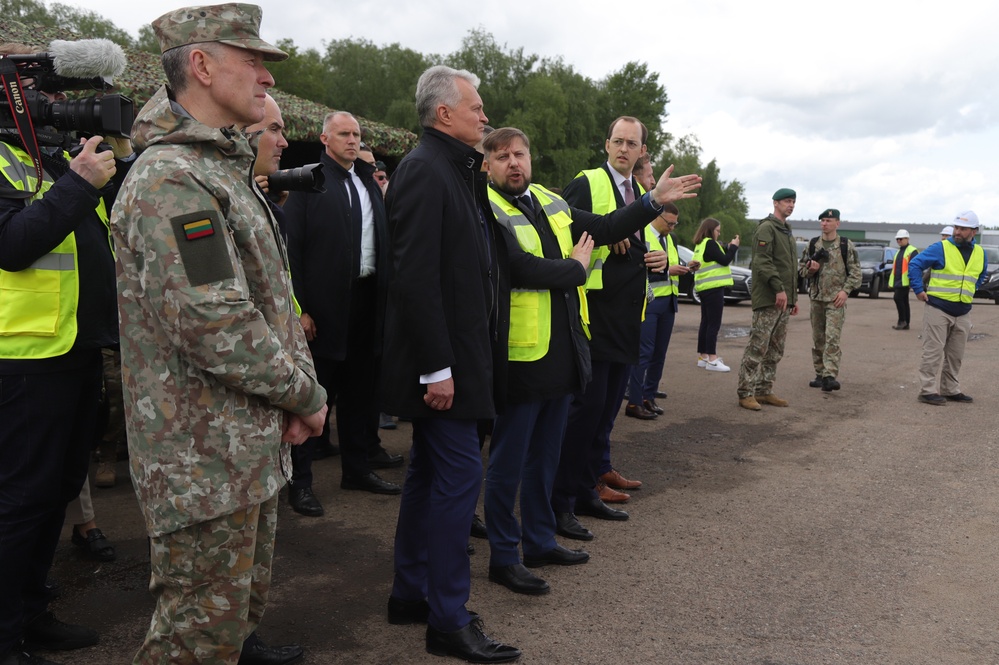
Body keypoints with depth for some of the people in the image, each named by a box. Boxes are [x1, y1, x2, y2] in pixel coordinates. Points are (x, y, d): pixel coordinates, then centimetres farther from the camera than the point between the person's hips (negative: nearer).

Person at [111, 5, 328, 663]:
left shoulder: (226, 170, 14)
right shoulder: (173, 181, -20)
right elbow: (216, 328, -27)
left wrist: (297, 390, 5)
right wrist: (306, 394, -13)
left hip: (252, 444, 10)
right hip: (205, 459, -10)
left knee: (244, 606, 25)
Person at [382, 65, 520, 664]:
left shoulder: (458, 170, 15)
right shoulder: (425, 170, -15)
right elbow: (416, 276, -22)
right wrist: (437, 367, -22)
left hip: (457, 352, 10)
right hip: (443, 357, -10)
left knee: (431, 473, 16)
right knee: (460, 475, -5)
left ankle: (411, 594, 30)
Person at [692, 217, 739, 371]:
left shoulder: (700, 245, 16)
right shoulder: (710, 243, -12)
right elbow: (724, 261, -14)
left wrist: (728, 248, 10)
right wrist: (733, 246, -1)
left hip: (704, 288, 10)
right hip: (713, 288, -10)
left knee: (706, 322, 12)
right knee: (714, 324, -10)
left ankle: (703, 356, 17)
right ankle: (712, 360, -12)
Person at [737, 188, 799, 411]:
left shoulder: (787, 232, 23)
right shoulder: (767, 228, -7)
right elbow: (762, 262, -19)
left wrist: (794, 297, 22)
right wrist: (779, 288, -24)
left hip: (783, 301, 10)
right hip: (768, 300, -10)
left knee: (775, 350, 10)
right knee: (758, 346, -10)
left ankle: (764, 391, 16)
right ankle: (746, 393, -7)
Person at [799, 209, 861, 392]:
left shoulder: (846, 245, 0)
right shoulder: (813, 244, 9)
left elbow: (855, 272, -1)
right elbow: (802, 268, 14)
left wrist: (845, 290, -13)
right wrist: (810, 269, -8)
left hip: (836, 299, -4)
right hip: (816, 297, 4)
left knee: (832, 338, -13)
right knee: (817, 339, 10)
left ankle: (830, 376, -16)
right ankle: (820, 374, 19)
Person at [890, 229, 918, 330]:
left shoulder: (912, 251, -7)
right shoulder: (899, 252, 22)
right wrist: (891, 281, 23)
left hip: (905, 281, -9)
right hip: (898, 281, 9)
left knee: (898, 298, -17)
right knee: (904, 302, 10)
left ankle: (902, 321, -9)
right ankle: (905, 324, 14)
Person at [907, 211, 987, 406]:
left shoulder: (980, 253, 9)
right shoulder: (940, 248, -9)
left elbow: (981, 275, 29)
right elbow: (914, 264, -7)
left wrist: (969, 291, 20)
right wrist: (919, 290, -11)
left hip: (963, 313, 6)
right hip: (937, 308, -6)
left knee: (955, 355, 12)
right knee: (933, 352, -6)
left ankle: (950, 390, 23)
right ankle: (928, 391, -3)